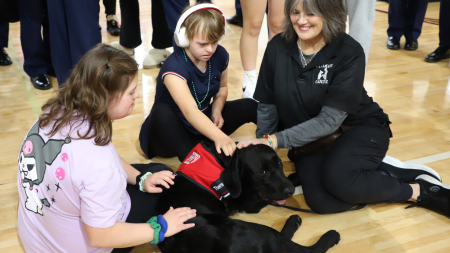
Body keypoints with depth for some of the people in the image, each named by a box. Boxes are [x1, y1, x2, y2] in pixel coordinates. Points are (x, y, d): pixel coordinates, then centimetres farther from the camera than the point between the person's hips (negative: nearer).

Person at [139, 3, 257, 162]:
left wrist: (217, 109, -10)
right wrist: (219, 137, -59)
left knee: (248, 106, -7)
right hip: (172, 132, -6)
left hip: (203, 125, 6)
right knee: (161, 113, -39)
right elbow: (189, 111, -44)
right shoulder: (174, 67, -29)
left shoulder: (220, 55, -8)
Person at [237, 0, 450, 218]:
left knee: (336, 179, -36)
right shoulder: (277, 47, -8)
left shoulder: (349, 52, -19)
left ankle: (418, 190, -10)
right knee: (320, 201, -27)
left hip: (359, 129, -3)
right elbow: (267, 105, 0)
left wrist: (276, 140, -28)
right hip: (309, 139, 3)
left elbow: (330, 119, -23)